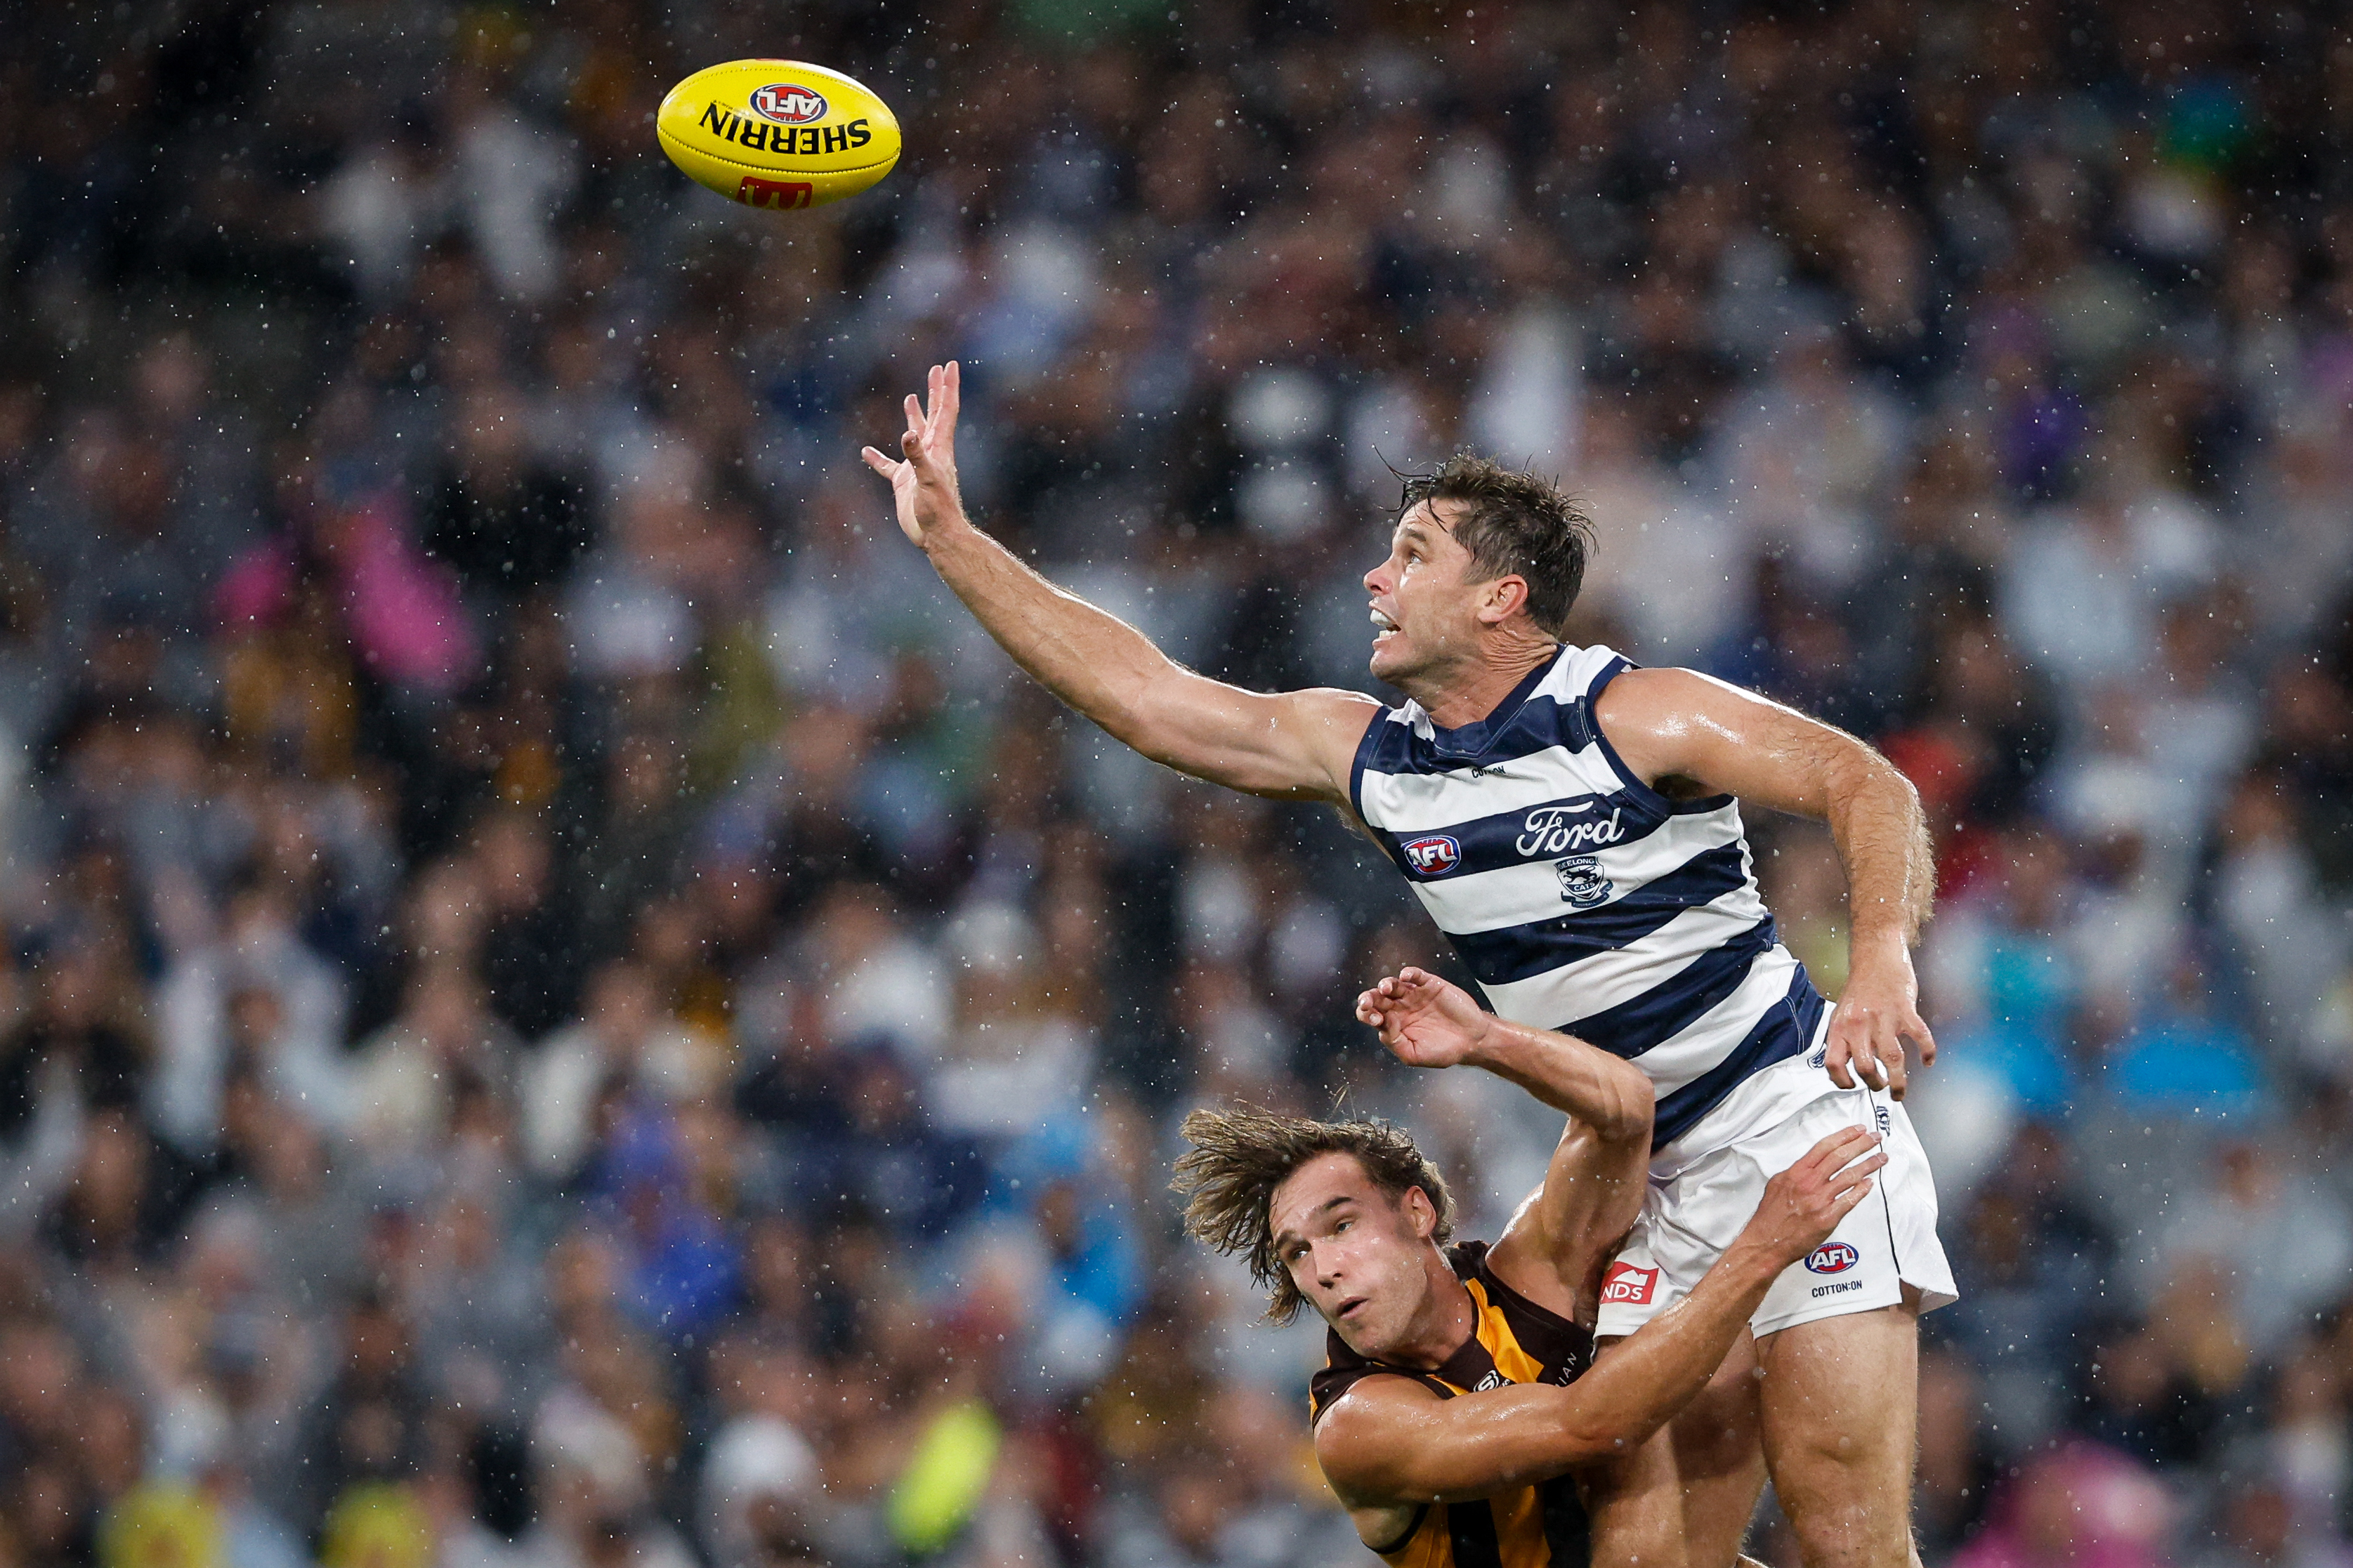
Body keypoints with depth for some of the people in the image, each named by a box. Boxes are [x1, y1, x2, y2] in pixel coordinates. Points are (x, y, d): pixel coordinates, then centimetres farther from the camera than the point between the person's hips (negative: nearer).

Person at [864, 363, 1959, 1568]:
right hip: (1650, 1175, 6)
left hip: (1796, 1117, -6)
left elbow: (1865, 784, -14)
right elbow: (1145, 697, 11)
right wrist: (951, 540, 10)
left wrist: (1882, 965, -32)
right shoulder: (1363, 755, 8)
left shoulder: (1638, 718, -11)